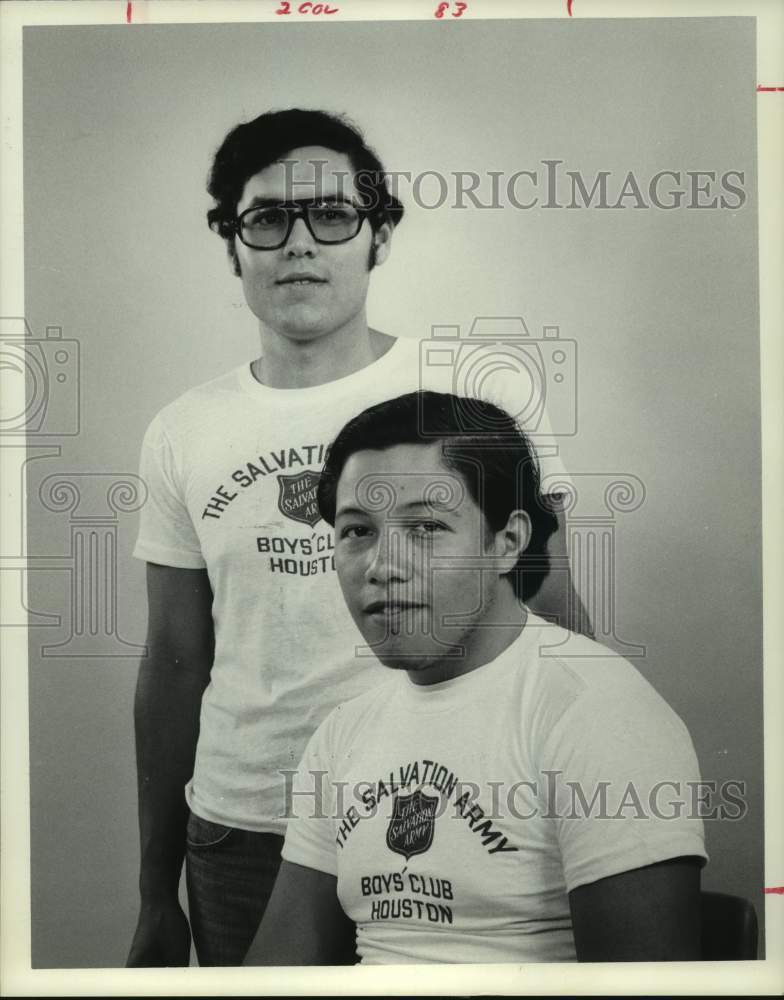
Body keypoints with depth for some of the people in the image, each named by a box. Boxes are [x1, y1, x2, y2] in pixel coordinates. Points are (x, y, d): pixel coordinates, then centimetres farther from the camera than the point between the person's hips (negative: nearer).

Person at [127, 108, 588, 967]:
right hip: (238, 834, 2)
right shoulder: (181, 435, 2)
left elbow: (554, 617, -2)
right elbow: (176, 663, 7)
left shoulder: (482, 397, -6)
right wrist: (156, 896, 10)